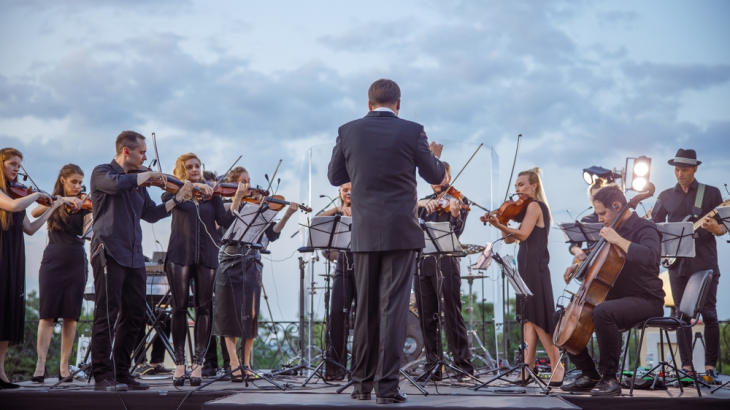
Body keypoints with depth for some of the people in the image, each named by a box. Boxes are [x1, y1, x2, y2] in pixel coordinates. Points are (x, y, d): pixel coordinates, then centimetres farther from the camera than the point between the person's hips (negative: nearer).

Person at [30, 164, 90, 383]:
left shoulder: (83, 205, 9)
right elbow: (34, 213, -12)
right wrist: (61, 200, -21)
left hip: (76, 264, 1)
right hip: (53, 262, -1)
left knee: (70, 316, 0)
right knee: (47, 314, -7)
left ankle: (64, 367, 3)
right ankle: (40, 365, -11)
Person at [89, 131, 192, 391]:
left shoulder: (138, 182, 20)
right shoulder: (102, 173, -1)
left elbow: (152, 214, 22)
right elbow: (117, 184, -24)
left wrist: (178, 198, 16)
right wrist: (148, 175, -12)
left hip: (134, 257, 8)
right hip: (110, 253, -7)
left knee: (134, 315, 7)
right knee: (107, 315, -9)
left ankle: (121, 373, 15)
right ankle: (102, 376, -8)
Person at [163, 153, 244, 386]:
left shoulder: (212, 195, 14)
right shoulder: (176, 193, 12)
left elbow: (226, 222, 2)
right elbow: (165, 198, -13)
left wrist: (237, 198, -10)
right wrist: (194, 185, -19)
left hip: (207, 256, 1)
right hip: (180, 254, -1)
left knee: (204, 308, -3)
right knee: (180, 307, -3)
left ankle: (198, 365, 1)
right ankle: (180, 364, 5)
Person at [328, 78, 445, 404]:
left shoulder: (348, 132, 2)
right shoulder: (412, 132, -4)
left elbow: (334, 177, 12)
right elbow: (435, 176, 6)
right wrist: (435, 155, 27)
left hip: (364, 233, 3)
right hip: (401, 231, -3)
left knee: (365, 308, 12)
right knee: (393, 307, -2)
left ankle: (362, 383, 18)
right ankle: (387, 384, -3)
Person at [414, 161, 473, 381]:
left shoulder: (457, 201, 4)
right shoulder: (425, 202, 18)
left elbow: (457, 232, -10)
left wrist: (455, 215, -31)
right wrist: (420, 204, -18)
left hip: (446, 264, -5)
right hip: (423, 263, 5)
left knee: (452, 315, -8)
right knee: (427, 317, 5)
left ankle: (464, 364, -5)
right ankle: (433, 365, 11)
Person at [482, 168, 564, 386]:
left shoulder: (534, 205, -7)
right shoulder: (535, 207, 20)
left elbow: (523, 234, -22)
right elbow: (510, 239, 14)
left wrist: (499, 225, -27)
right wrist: (500, 224, -2)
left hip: (533, 267, -10)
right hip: (528, 267, 10)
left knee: (536, 318, -8)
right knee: (529, 318, 4)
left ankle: (557, 366, -4)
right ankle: (527, 368, 1)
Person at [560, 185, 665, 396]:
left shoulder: (644, 228, -11)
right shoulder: (612, 229, 14)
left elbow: (649, 256, -34)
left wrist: (618, 239, -28)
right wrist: (578, 265, 12)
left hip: (645, 300, -9)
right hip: (617, 297, 9)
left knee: (603, 312, -38)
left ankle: (609, 378, -27)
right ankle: (589, 375, 10)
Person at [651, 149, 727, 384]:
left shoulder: (711, 193, 3)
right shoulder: (666, 196, 11)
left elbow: (724, 227, 2)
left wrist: (716, 229, -20)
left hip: (705, 262, -3)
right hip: (677, 262, 3)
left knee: (708, 313, -5)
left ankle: (710, 367, -1)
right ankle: (686, 366, 8)